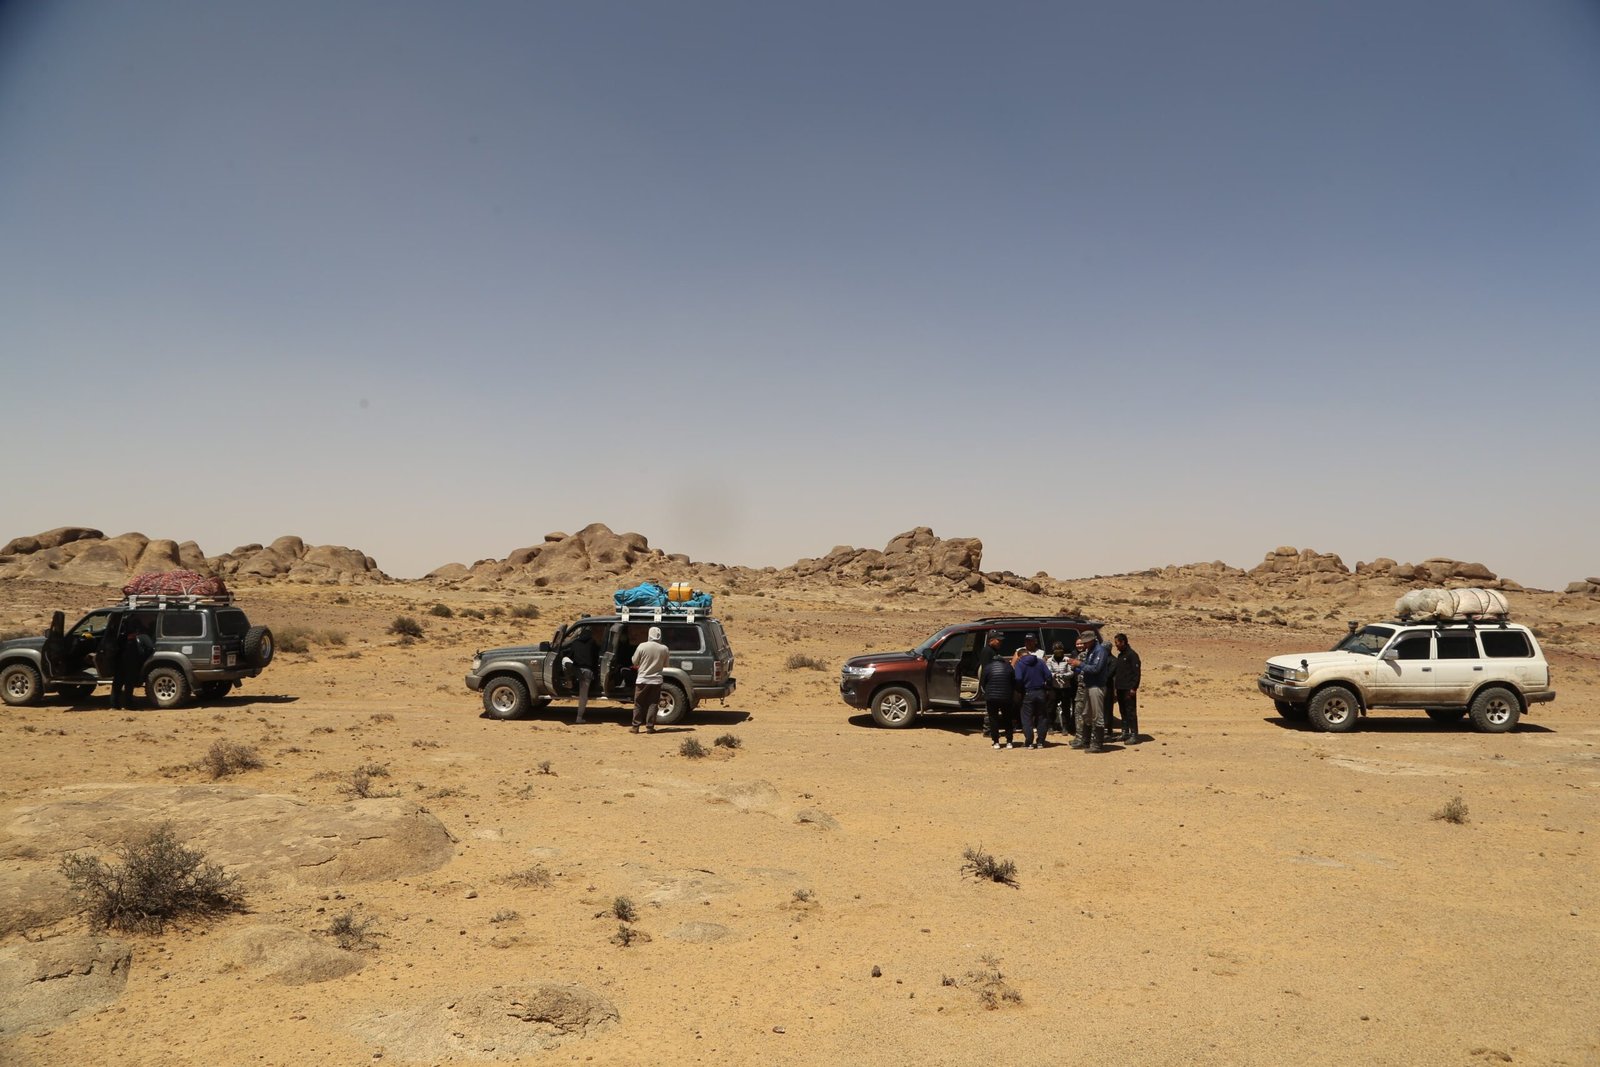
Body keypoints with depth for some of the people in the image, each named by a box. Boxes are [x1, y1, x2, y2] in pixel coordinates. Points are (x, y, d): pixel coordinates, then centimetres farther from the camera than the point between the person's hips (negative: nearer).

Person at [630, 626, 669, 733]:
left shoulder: (642, 646, -9)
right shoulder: (664, 649, -4)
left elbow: (634, 662, -2)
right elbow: (665, 664, 8)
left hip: (642, 680, -1)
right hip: (656, 680, 1)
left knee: (639, 704, 8)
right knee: (652, 704, 7)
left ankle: (635, 726, 10)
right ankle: (650, 727, 4)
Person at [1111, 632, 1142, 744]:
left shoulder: (1132, 655, -10)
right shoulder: (1120, 655, 17)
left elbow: (1136, 673, -15)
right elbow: (1114, 671, 19)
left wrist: (1134, 688, -19)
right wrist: (1114, 686, 12)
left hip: (1128, 689, -9)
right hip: (1120, 688, 9)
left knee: (1131, 712, -7)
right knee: (1123, 711, 12)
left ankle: (1134, 735, -6)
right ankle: (1125, 733, 19)